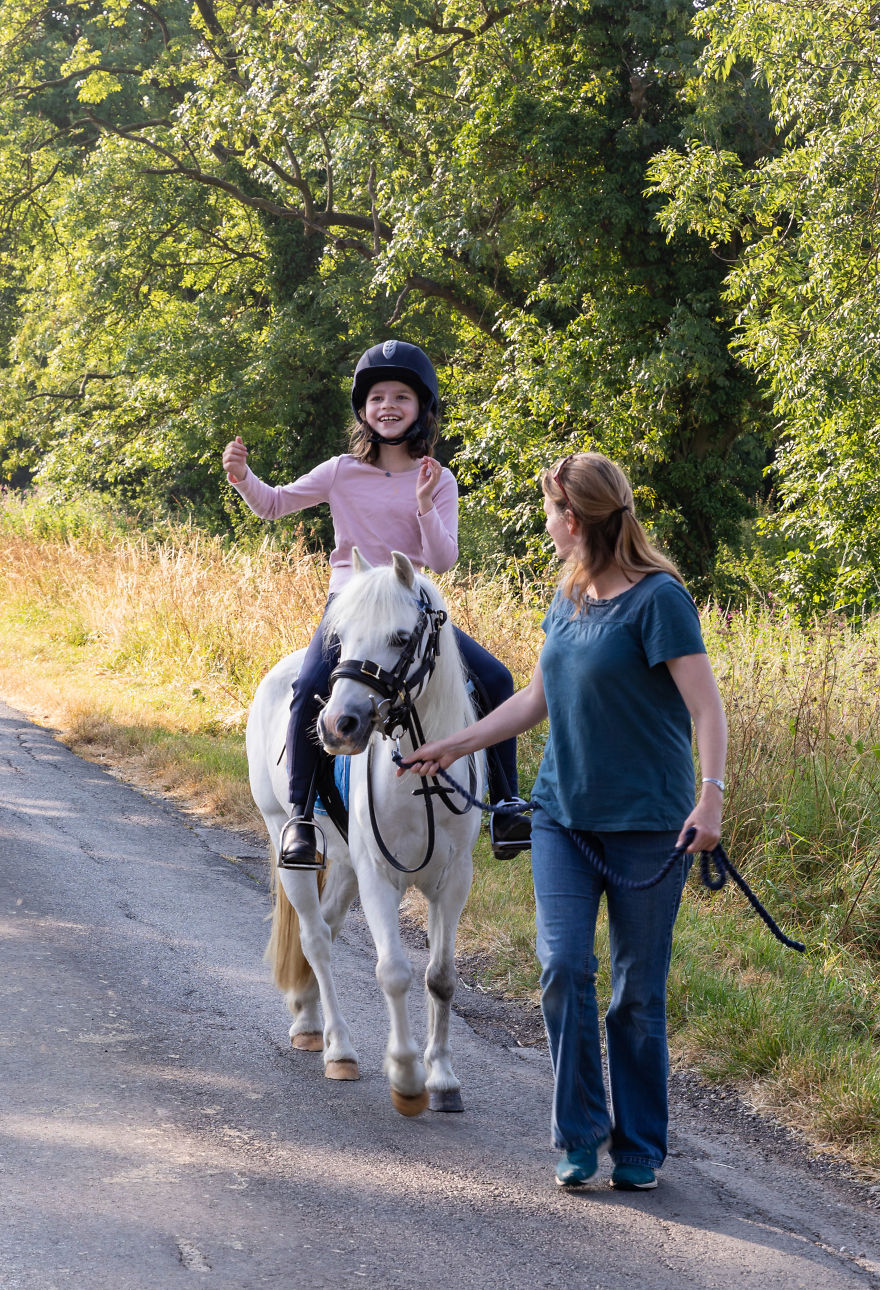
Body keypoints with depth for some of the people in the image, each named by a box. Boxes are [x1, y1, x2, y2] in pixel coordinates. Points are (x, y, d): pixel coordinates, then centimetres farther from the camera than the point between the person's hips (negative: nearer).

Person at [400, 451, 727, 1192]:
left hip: (647, 821, -6)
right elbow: (537, 700, 22)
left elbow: (706, 707, -17)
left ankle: (640, 1148, 15)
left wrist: (711, 795, -29)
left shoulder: (658, 598, -12)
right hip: (562, 816, 6)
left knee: (639, 990, 3)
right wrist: (454, 747, 21)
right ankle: (581, 1135, 4)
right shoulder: (568, 600, 10)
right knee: (563, 966, -7)